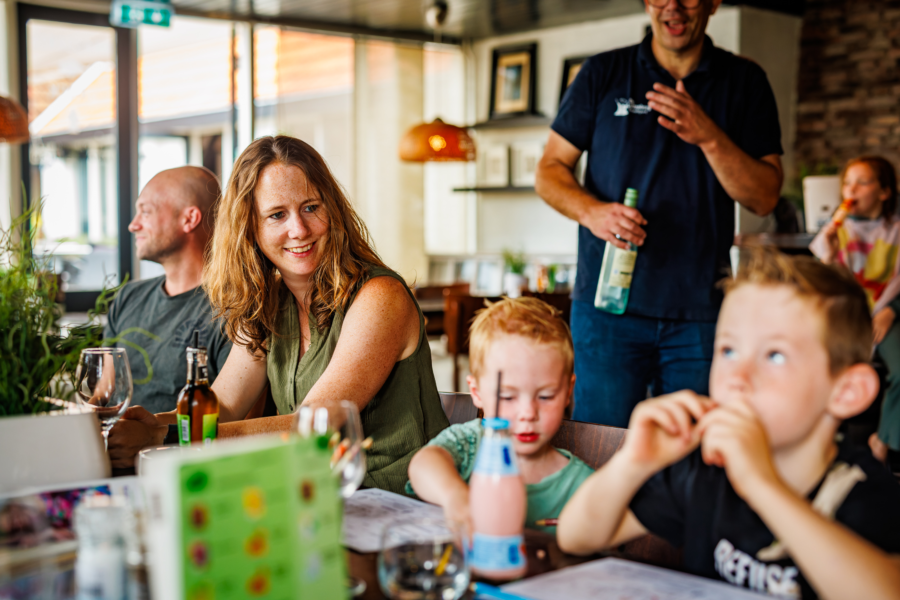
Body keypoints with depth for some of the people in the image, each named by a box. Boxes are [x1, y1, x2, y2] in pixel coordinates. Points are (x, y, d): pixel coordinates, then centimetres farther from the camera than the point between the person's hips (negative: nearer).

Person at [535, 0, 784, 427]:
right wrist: (591, 210, -14)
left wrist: (709, 137, -14)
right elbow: (549, 171, 7)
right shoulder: (602, 73, 7)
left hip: (700, 311, 1)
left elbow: (765, 198, 2)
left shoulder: (745, 82, 8)